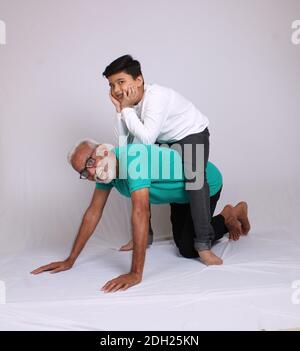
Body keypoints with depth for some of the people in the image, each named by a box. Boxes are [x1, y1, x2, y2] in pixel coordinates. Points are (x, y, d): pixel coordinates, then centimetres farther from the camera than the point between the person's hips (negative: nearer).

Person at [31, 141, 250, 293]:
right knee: (181, 242, 15)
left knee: (189, 249, -9)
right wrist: (70, 261, -8)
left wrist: (136, 274, -47)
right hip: (182, 193, 8)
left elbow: (140, 213, -47)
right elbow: (94, 212, -8)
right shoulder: (105, 168, -13)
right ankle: (228, 221, 35)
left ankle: (230, 215, 12)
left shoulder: (132, 157, -40)